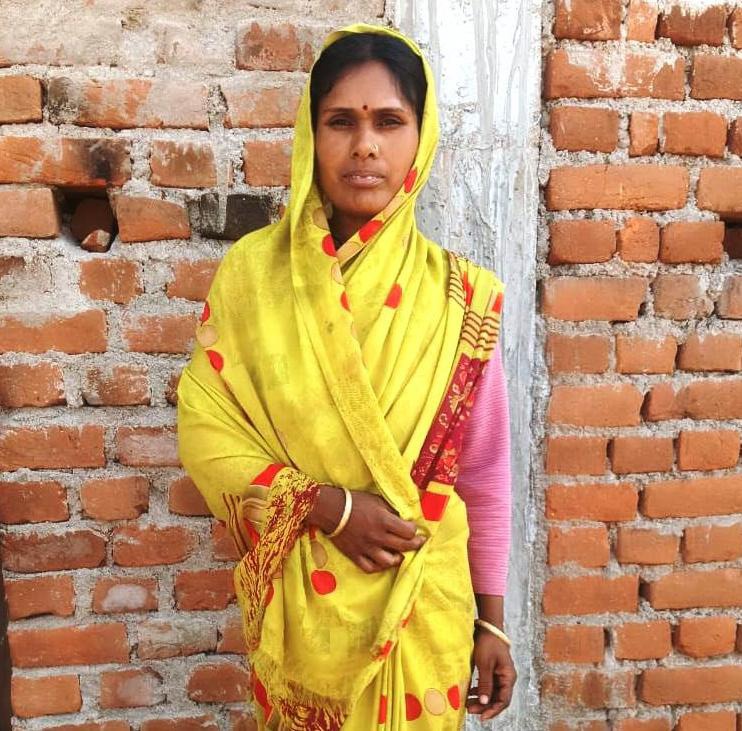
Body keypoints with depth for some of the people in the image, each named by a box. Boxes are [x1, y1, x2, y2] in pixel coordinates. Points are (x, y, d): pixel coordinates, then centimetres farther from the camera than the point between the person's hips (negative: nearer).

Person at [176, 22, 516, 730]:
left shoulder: (458, 294, -8)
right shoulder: (251, 269, -7)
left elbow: (481, 473, -2)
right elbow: (203, 426, -7)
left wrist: (491, 619, 2)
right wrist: (328, 506, -18)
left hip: (421, 600, 0)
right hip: (296, 601, 1)